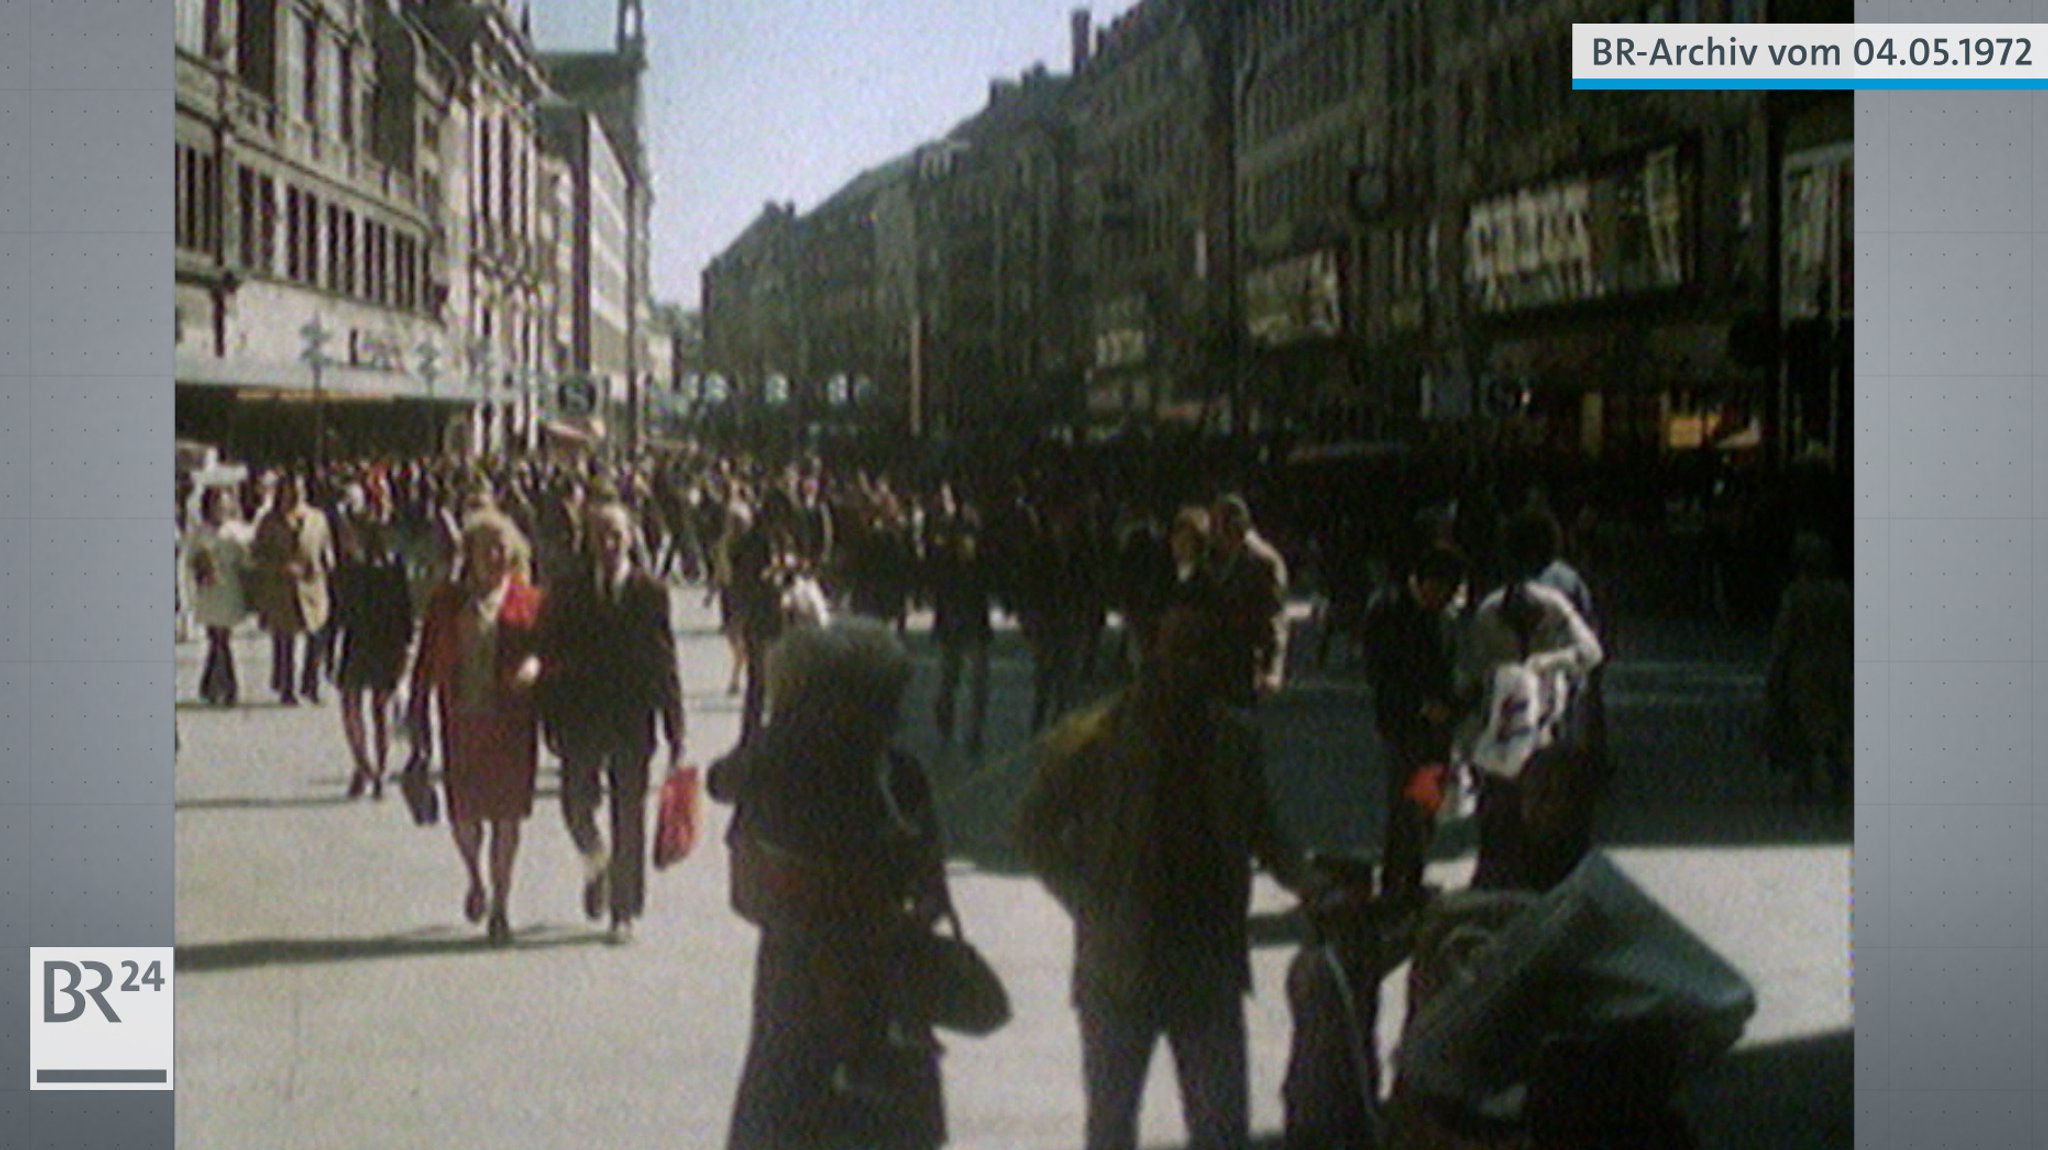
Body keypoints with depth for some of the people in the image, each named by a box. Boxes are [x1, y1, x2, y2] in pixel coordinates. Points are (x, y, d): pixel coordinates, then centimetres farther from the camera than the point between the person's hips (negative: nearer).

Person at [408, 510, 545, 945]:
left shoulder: (528, 602, 5)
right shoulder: (446, 602, 7)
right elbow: (426, 661, 9)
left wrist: (534, 666, -17)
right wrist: (418, 716, 4)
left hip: (511, 723, -1)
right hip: (462, 722, 1)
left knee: (507, 815, 1)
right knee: (464, 813, -1)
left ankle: (500, 908, 14)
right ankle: (476, 879, 31)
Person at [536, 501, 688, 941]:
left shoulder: (650, 592, 0)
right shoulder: (568, 592, 3)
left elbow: (664, 662, 0)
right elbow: (552, 658, 5)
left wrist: (675, 730, -3)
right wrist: (551, 721, -2)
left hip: (633, 719, -1)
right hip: (581, 718, 1)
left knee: (629, 818, 4)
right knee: (576, 806, -2)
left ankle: (624, 911, 14)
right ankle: (596, 866, 30)